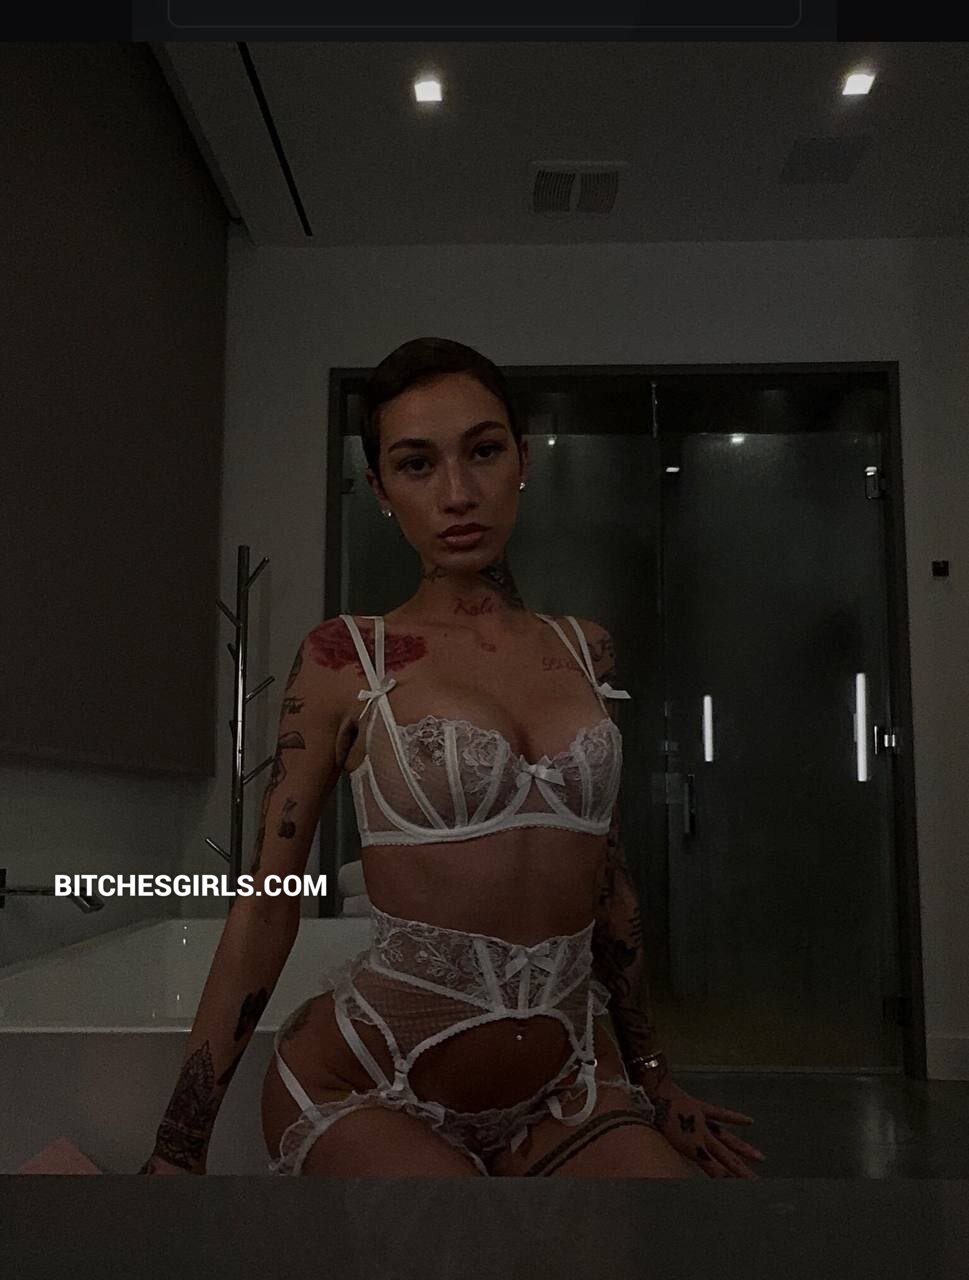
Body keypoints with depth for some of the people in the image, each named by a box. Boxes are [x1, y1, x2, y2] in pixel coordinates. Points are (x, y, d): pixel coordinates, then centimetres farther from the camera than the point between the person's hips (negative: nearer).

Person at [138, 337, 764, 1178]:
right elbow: (267, 903, -5)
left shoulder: (585, 650, 6)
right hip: (369, 1081, -3)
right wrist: (179, 1147, -5)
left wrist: (649, 1072, 20)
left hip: (568, 1089, 4)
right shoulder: (345, 658, -5)